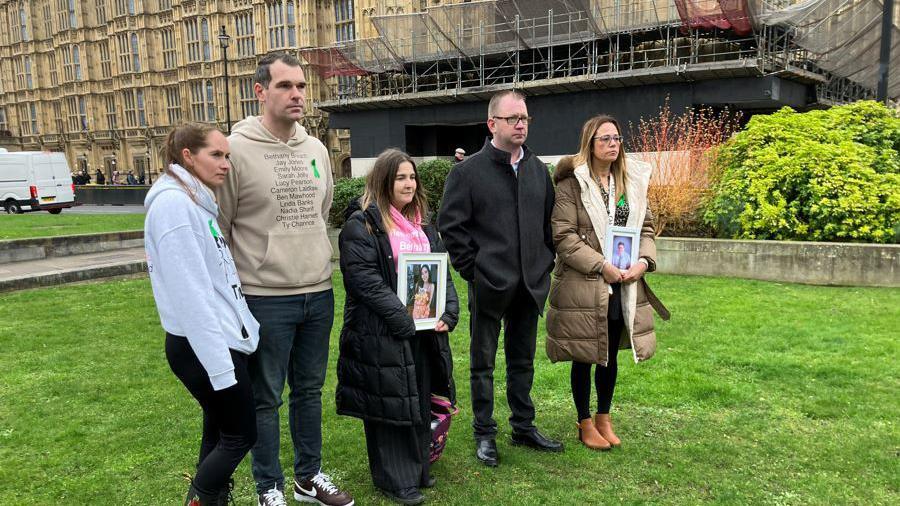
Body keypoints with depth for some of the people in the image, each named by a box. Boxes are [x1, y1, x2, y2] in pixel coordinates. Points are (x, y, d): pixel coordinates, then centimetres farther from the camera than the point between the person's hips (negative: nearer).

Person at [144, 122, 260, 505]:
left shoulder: (196, 202, 13)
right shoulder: (174, 203, -18)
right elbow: (190, 292, -23)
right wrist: (220, 364, -23)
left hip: (219, 342, 9)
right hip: (203, 348, -9)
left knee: (218, 433, 17)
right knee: (241, 436, 3)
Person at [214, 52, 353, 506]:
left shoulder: (317, 149, 8)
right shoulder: (237, 149, -10)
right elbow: (218, 229, -5)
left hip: (319, 294, 6)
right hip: (265, 298, -5)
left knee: (310, 390, 17)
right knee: (265, 398, 8)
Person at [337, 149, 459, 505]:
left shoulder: (422, 224, 14)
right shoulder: (361, 225, -9)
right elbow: (364, 279, -17)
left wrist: (449, 312, -2)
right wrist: (403, 320, -21)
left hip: (425, 331, 7)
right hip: (383, 335, -7)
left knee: (420, 402, 15)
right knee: (390, 406, 3)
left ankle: (417, 468, 31)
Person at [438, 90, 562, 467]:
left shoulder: (538, 170, 10)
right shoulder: (469, 171, -7)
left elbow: (550, 220, 18)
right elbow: (449, 224, -7)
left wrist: (546, 262, 10)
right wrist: (471, 267, -10)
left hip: (530, 284, 5)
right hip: (489, 283, -5)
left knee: (523, 361, 17)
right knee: (483, 362, 7)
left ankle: (524, 427, 31)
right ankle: (484, 434, 20)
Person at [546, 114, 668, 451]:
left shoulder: (632, 181, 9)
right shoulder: (571, 183, -9)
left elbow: (646, 226, 12)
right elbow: (564, 236, -15)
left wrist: (644, 261, -5)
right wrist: (602, 266, -18)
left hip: (622, 286, 5)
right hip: (583, 286, -5)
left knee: (610, 356, 17)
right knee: (584, 358, 8)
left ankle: (604, 418, 34)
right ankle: (585, 424, 25)